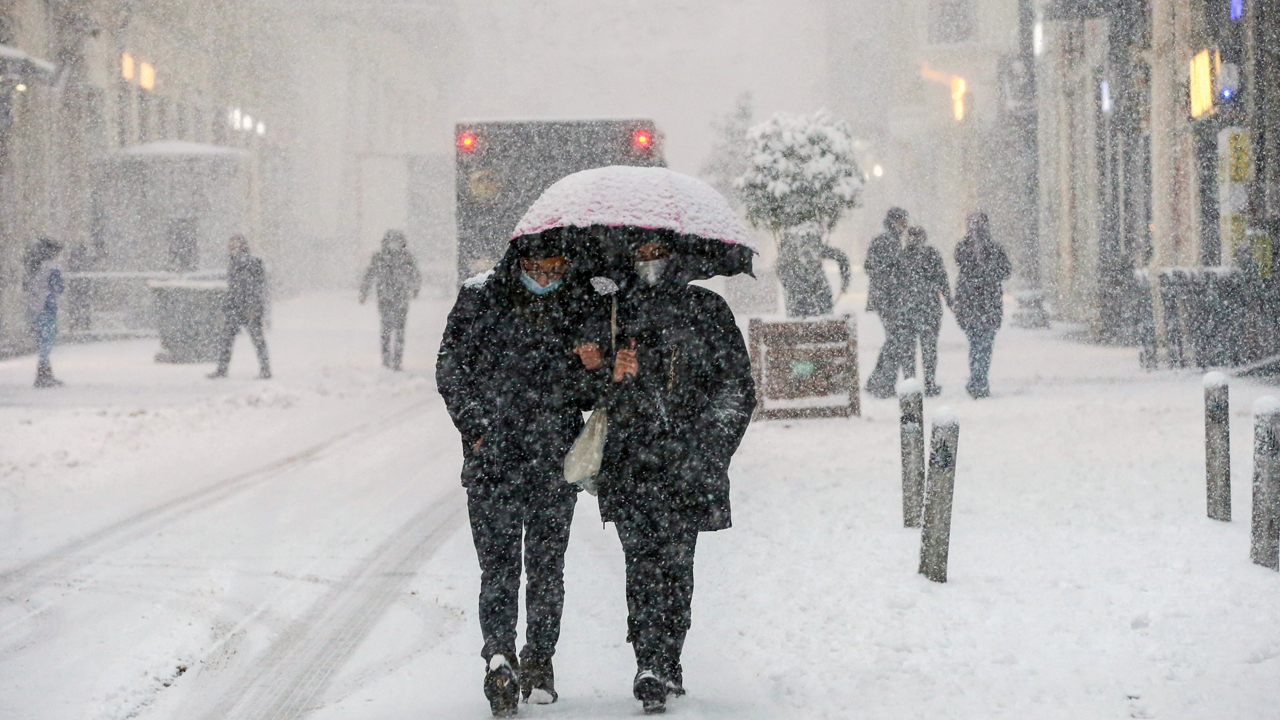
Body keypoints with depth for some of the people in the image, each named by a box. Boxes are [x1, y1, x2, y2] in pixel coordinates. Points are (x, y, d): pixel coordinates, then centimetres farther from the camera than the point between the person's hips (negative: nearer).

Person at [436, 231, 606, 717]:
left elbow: (590, 396, 9)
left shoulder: (583, 305, 3)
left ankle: (539, 660, 18)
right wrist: (477, 430, -4)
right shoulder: (479, 299, -1)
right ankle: (500, 655, -19)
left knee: (547, 565, 6)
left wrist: (594, 370, -13)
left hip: (556, 460, 2)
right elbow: (451, 369, 5)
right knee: (498, 561, -11)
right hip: (493, 458, -2)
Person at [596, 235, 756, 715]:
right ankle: (651, 667, -16)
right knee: (644, 559, -13)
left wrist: (707, 450, -4)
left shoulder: (706, 309, 9)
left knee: (676, 563, -1)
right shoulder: (612, 313, 11)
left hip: (687, 463, 0)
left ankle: (665, 664, 10)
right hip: (628, 460, 0)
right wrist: (615, 380, -8)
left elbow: (737, 387, 7)